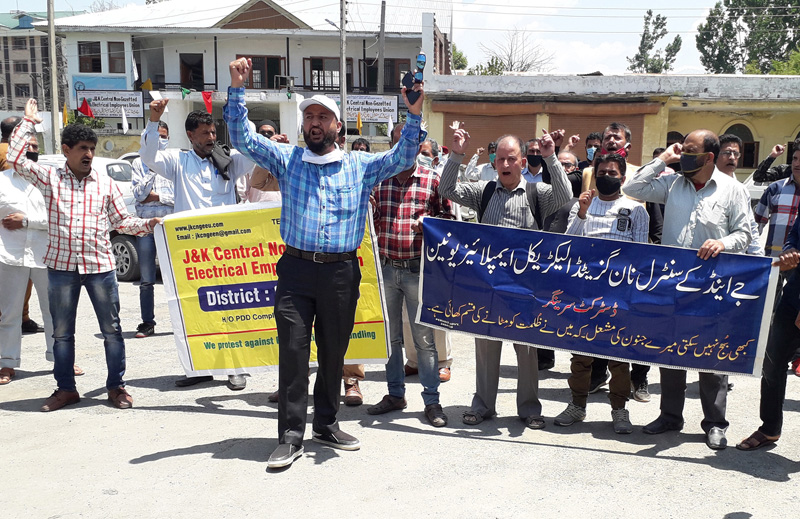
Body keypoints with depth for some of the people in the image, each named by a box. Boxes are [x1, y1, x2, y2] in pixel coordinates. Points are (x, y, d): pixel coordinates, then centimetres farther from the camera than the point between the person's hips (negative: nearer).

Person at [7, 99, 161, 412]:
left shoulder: (105, 183, 7)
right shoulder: (49, 178, 5)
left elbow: (122, 221, 8)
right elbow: (16, 159, -3)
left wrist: (150, 225, -8)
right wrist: (28, 122, 1)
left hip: (100, 266, 0)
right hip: (61, 265, 0)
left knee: (111, 329, 4)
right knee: (62, 332, 9)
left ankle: (116, 386, 15)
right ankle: (66, 388, 22)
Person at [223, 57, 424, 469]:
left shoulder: (361, 166, 10)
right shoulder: (287, 159, 11)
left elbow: (402, 158, 3)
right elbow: (242, 139, 7)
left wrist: (414, 116, -10)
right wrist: (237, 91, -3)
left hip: (341, 272, 1)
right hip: (296, 269, 0)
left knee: (334, 351, 10)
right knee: (293, 350, -4)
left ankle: (326, 424, 26)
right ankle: (290, 436, 4)